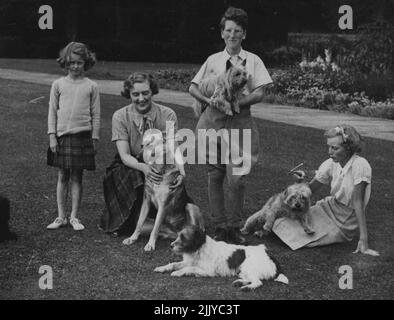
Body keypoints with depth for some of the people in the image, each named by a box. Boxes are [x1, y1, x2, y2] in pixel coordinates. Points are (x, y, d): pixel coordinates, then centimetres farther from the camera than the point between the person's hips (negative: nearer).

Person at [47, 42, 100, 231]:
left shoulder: (91, 86, 2)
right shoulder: (58, 84, 4)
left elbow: (96, 115, 4)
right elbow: (52, 111, 5)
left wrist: (94, 138, 1)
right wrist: (52, 136, -1)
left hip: (82, 136, -1)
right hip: (61, 136, 1)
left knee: (76, 178, 4)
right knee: (62, 177, 6)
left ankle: (74, 217, 12)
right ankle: (61, 217, 13)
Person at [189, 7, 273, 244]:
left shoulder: (252, 61, 5)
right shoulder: (213, 60, 9)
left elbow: (259, 94, -2)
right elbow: (193, 87, 12)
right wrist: (209, 100, -7)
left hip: (239, 121, -2)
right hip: (213, 120, 2)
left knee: (237, 178, -9)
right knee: (215, 176, 4)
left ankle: (235, 227, 6)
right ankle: (220, 226, 14)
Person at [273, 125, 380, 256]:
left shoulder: (359, 165, -24)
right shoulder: (331, 164, -6)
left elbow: (358, 201, -27)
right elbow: (310, 189, 1)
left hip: (345, 221, -5)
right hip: (329, 207, 5)